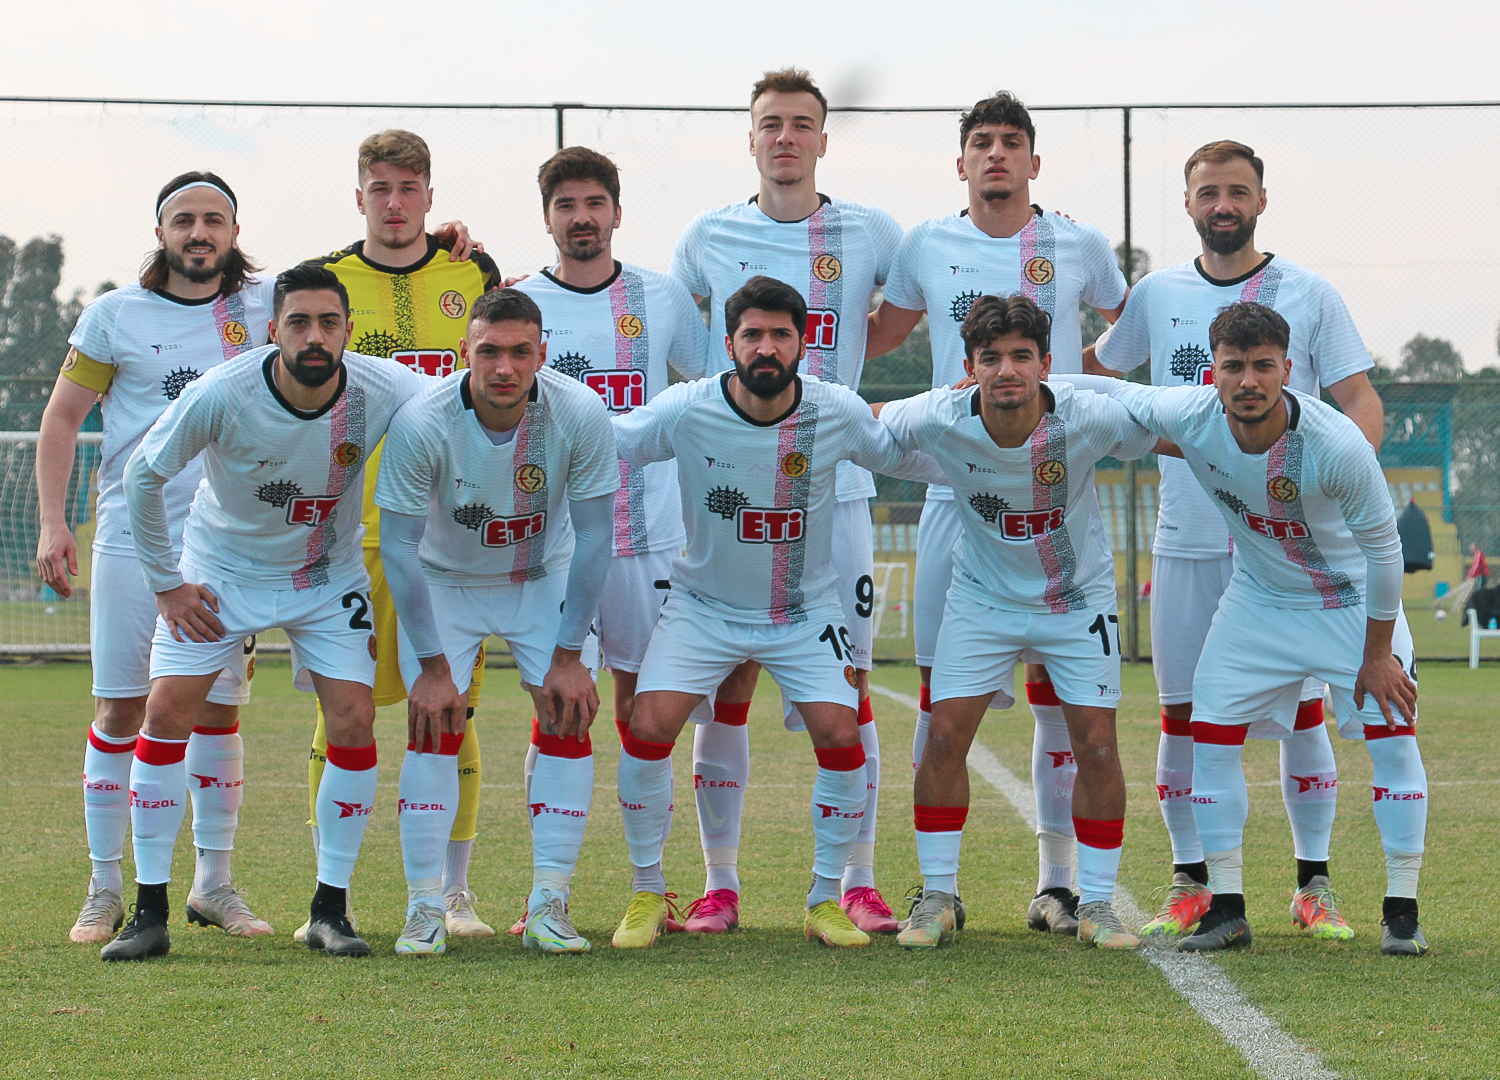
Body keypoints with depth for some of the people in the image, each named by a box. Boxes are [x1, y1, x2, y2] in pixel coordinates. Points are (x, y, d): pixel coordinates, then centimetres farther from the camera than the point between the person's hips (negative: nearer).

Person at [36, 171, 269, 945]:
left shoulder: (264, 306, 6)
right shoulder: (114, 316, 2)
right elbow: (62, 418, 6)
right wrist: (52, 523, -2)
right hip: (132, 536, -1)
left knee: (218, 710, 3)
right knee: (120, 707, -2)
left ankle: (214, 883, 13)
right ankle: (105, 889, 4)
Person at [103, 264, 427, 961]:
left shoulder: (384, 392, -23)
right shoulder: (221, 394, -26)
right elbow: (142, 475, -10)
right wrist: (166, 583, -7)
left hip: (330, 577, 1)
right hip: (222, 569, -1)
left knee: (354, 721, -13)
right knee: (167, 710, -12)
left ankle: (329, 910, -1)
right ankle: (150, 913, -5)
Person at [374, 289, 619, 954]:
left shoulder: (580, 414, -26)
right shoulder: (421, 424, -30)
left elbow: (594, 537, -16)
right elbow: (398, 548, -20)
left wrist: (568, 655, -16)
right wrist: (432, 666, -20)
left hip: (545, 577, 1)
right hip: (442, 580, -1)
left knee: (568, 720, -11)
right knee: (434, 726, -13)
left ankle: (549, 906, -5)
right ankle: (424, 909, -6)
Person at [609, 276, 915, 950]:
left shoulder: (838, 413, -13)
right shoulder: (686, 411, -17)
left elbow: (902, 455, 7)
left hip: (808, 611, 1)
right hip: (704, 608, -1)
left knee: (841, 737, -15)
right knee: (647, 727, -17)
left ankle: (825, 900, 5)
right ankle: (647, 892, 4)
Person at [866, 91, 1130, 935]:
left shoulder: (1080, 248, 5)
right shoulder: (927, 247, 8)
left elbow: (1131, 327, 23)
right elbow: (881, 334, 23)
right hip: (955, 489, 1)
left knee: (1058, 683, 0)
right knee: (941, 684, 0)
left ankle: (1059, 879, 8)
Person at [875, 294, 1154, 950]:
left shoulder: (1089, 418, -25)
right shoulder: (938, 420, -23)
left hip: (1079, 598, 0)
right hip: (983, 597, 1)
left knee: (1096, 745, -7)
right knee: (945, 736, -8)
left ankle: (1096, 903, 9)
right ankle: (937, 898, 7)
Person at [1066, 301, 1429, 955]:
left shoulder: (1337, 445, -34)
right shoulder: (1190, 417, -24)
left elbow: (1382, 547, -21)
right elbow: (1107, 390, -4)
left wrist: (1377, 652, -15)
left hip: (1353, 600, -3)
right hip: (1258, 601, 3)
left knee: (1392, 733, -11)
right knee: (1210, 735, -4)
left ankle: (1402, 912, 1)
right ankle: (1226, 909, 6)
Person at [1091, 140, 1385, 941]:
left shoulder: (1308, 296, 2)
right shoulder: (1157, 295, 9)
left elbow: (1361, 403, 0)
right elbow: (1092, 373, 23)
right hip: (1185, 540, 2)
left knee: (1302, 708, -1)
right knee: (1183, 713, 3)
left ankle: (1313, 883, 9)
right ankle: (1189, 883, 14)